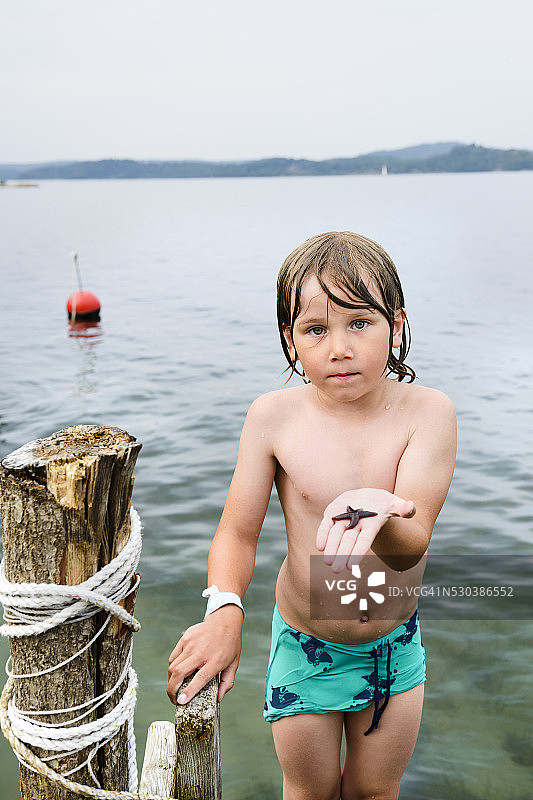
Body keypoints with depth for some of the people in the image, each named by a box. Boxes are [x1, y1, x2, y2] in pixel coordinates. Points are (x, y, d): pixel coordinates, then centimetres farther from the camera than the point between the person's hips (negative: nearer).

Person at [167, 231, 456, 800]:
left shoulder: (426, 411, -19)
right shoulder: (274, 417, -18)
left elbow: (412, 544, -28)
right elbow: (238, 533, -11)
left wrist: (377, 519, -51)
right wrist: (224, 610, -30)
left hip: (395, 642, 1)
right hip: (305, 646, 0)